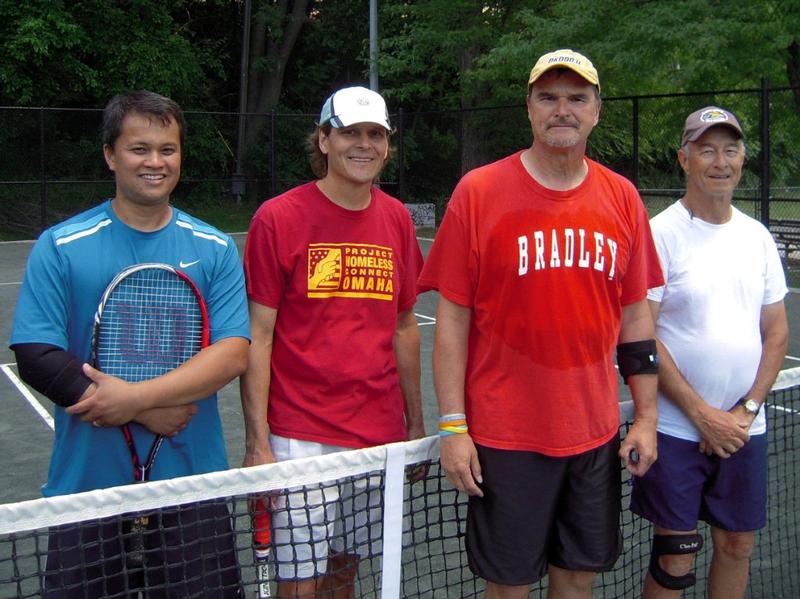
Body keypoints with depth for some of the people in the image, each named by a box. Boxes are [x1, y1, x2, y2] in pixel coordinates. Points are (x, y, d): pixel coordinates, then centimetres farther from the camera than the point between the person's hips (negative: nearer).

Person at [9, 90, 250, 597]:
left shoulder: (215, 249, 2)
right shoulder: (60, 246, -2)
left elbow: (233, 354, -8)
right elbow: (37, 357, -10)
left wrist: (136, 396, -20)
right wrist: (150, 415, -15)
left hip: (192, 484, 1)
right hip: (88, 484, -1)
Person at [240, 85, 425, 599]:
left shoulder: (397, 219, 6)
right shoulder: (278, 218, -8)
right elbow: (258, 336, -8)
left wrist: (416, 421, 11)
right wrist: (258, 444, -12)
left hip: (380, 436, 5)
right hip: (301, 437, -4)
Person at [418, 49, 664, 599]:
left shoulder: (622, 197, 4)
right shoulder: (478, 191, -7)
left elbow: (635, 316, 9)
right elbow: (452, 318, -6)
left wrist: (646, 417, 6)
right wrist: (453, 427, -9)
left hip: (596, 432, 4)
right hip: (505, 436, -3)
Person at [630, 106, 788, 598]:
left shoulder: (758, 237, 8)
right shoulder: (661, 234, -10)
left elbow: (776, 330, 10)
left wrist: (747, 409, -3)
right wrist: (702, 415, -14)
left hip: (744, 429, 5)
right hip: (677, 429, -5)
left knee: (737, 545, 15)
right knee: (675, 558, 2)